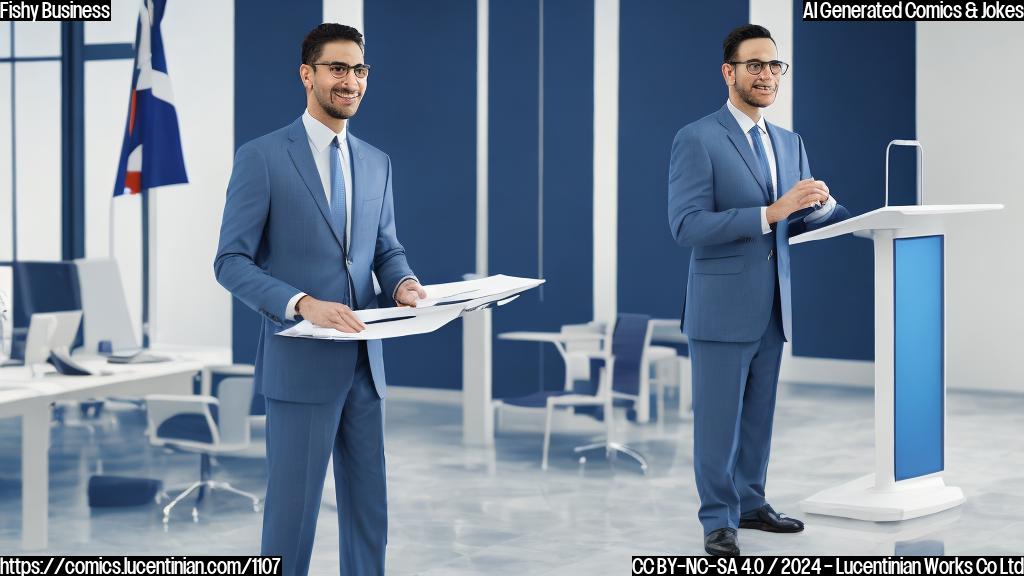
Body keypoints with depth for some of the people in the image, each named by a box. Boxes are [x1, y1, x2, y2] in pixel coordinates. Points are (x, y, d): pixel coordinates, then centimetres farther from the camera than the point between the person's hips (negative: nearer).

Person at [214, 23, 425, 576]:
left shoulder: (376, 163, 12)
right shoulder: (261, 157, -6)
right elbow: (231, 261, -9)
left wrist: (402, 283, -5)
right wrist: (303, 304, -24)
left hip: (364, 362, 6)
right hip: (300, 362, -6)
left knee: (368, 506, 10)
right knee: (293, 506, 1)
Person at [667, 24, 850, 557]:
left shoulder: (789, 143, 13)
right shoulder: (697, 140, -9)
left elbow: (801, 222, 13)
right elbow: (687, 226, -19)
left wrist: (824, 206, -10)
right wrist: (772, 212, -25)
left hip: (772, 307, 7)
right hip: (723, 306, -6)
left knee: (758, 414, 14)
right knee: (718, 418, 0)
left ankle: (749, 503, 26)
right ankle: (718, 521, 9)